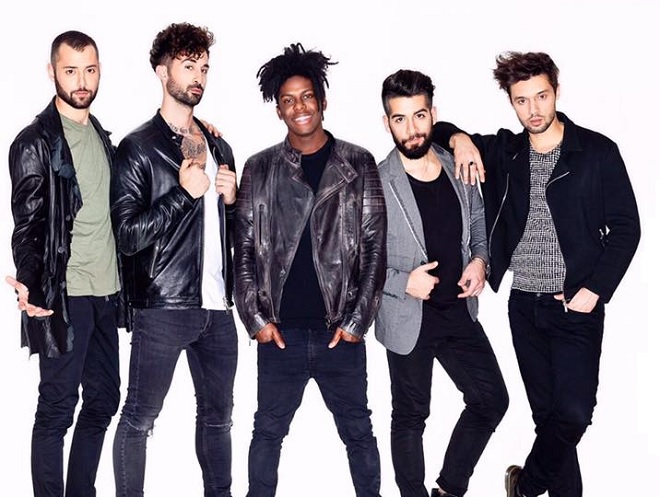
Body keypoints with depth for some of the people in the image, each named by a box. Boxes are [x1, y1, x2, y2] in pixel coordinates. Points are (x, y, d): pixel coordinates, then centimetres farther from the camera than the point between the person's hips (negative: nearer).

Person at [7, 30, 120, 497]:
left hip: (107, 292, 7)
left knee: (102, 400, 12)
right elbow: (27, 224, -12)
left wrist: (124, 283, 15)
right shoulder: (35, 142, -7)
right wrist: (30, 285, -27)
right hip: (64, 296, -7)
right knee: (57, 409, 1)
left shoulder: (102, 137, 13)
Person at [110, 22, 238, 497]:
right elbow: (128, 234, -10)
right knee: (140, 416, 3)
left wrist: (231, 199, 2)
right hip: (162, 306, -6)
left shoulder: (219, 147, 15)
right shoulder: (138, 147, -3)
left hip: (216, 305, 6)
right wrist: (184, 192, -15)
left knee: (218, 414, 15)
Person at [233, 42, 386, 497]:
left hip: (340, 331, -1)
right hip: (280, 331, 1)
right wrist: (257, 318, -3)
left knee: (358, 431, 10)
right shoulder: (260, 169, 5)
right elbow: (244, 249, 5)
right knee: (268, 430, 12)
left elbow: (374, 247, 0)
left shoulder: (358, 164, 2)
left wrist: (356, 321, -5)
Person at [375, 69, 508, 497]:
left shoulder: (460, 168, -2)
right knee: (411, 417, 11)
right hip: (408, 319, -5)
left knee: (492, 400, 11)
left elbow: (478, 219, 15)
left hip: (459, 310, 5)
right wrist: (403, 282, -22)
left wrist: (480, 259, -3)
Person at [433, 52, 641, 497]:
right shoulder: (503, 151, 6)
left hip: (577, 305, -3)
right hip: (524, 305, 3)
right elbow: (437, 131, 16)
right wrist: (459, 138, -7)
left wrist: (594, 291, -11)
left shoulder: (598, 151, -4)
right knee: (547, 410, 8)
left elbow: (625, 227, -2)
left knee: (573, 413, -8)